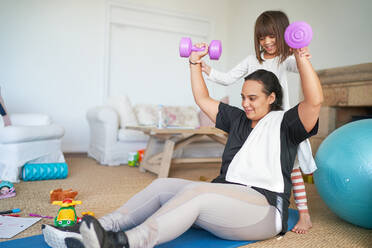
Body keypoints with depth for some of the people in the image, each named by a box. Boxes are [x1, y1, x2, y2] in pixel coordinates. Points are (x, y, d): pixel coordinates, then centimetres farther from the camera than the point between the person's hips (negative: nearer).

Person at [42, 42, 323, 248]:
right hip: (228, 195, 6)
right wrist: (195, 63, 21)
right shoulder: (238, 119, 19)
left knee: (196, 192, -36)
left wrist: (300, 55, -16)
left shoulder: (283, 123, 3)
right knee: (163, 186, -16)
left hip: (264, 208, -6)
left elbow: (314, 100, -15)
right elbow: (204, 100, 23)